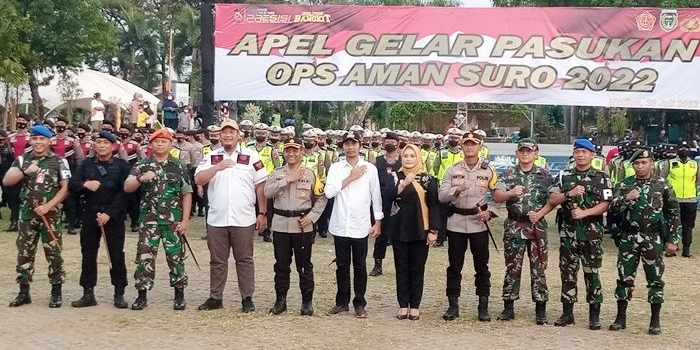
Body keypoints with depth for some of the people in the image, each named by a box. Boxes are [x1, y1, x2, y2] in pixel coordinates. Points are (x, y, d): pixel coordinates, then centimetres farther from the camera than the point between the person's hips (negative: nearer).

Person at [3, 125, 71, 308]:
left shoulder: (59, 162, 0)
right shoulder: (22, 160, 7)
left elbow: (65, 188, -4)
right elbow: (6, 181, -1)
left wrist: (48, 206, -14)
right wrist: (25, 172, -17)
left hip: (50, 214, -2)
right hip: (27, 214, 3)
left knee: (53, 253, 1)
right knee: (24, 253, 6)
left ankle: (56, 292, 9)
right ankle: (24, 292, 15)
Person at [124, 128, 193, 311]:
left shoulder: (179, 167, 4)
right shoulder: (142, 165, 5)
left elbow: (187, 194, 3)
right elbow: (127, 188, -3)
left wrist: (185, 220, -4)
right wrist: (141, 179, -23)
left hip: (173, 221, -1)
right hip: (148, 220, 1)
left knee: (176, 257, 3)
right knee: (144, 256, 1)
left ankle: (179, 295, 15)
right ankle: (142, 295, 11)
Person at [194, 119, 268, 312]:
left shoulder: (251, 156, 2)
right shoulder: (211, 157, 6)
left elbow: (261, 186, 2)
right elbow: (198, 180, -7)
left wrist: (262, 213, -1)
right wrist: (217, 167, -20)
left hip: (243, 219, -2)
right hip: (216, 219, 2)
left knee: (244, 260, 6)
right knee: (217, 261, 10)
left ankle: (247, 298, 13)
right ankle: (215, 297, 19)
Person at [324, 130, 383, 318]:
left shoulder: (370, 168, 1)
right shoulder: (335, 168, 3)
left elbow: (376, 196, 4)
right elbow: (329, 192, -10)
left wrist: (378, 222, 1)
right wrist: (350, 178, -11)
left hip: (360, 226, -1)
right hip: (340, 225, 1)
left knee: (360, 267, 5)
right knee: (342, 265, 9)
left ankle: (360, 304, 14)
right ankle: (342, 302, 20)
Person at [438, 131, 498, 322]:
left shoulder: (489, 170, 2)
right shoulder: (452, 170, 4)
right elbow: (442, 196, -4)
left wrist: (490, 212, -12)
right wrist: (457, 189, -21)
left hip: (479, 223, -1)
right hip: (456, 223, 1)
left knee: (481, 266, 4)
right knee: (454, 266, 6)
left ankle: (483, 306, 13)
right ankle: (453, 305, 15)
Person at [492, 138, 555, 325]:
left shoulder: (544, 175, 4)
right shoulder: (508, 174, 4)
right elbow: (496, 197, -5)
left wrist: (540, 214, -13)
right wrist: (511, 193, -24)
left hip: (537, 227, 0)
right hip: (514, 227, 0)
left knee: (538, 269, 3)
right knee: (512, 268, 5)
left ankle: (541, 309, 9)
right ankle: (508, 307, 12)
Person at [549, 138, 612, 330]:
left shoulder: (601, 178, 3)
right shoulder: (564, 176, 10)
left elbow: (606, 205, -4)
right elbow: (552, 200, 3)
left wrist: (585, 212, -16)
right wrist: (569, 194, -12)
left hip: (592, 230, -2)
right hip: (568, 230, 3)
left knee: (592, 272, 0)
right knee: (567, 271, 6)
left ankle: (594, 314, 8)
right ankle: (567, 313, 14)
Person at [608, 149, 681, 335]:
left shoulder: (663, 185, 1)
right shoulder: (624, 185, 4)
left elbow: (674, 213, 4)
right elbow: (612, 208, -3)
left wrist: (672, 239, 0)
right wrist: (626, 198, -21)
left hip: (654, 239, -1)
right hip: (628, 238, 1)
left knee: (655, 279, 4)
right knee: (624, 278, 6)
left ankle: (655, 320, 13)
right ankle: (621, 317, 16)